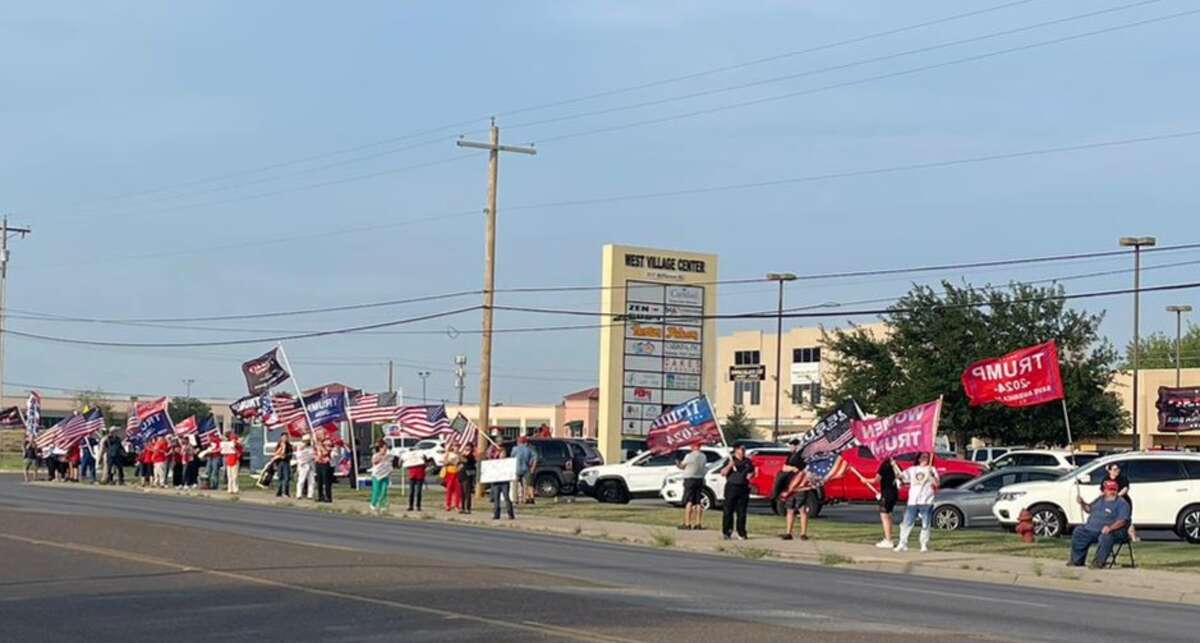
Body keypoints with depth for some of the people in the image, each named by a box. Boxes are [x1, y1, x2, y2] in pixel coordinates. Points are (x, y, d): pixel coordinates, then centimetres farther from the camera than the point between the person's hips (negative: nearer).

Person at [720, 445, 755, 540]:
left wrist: (750, 474, 4)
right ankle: (726, 532, -1)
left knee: (742, 512, 4)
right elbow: (723, 473, -3)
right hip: (732, 487, -4)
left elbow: (752, 471, 27)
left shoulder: (747, 462, 14)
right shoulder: (730, 460, 1)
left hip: (743, 489, 4)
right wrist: (729, 465, -18)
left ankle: (741, 533, 8)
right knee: (728, 511, -4)